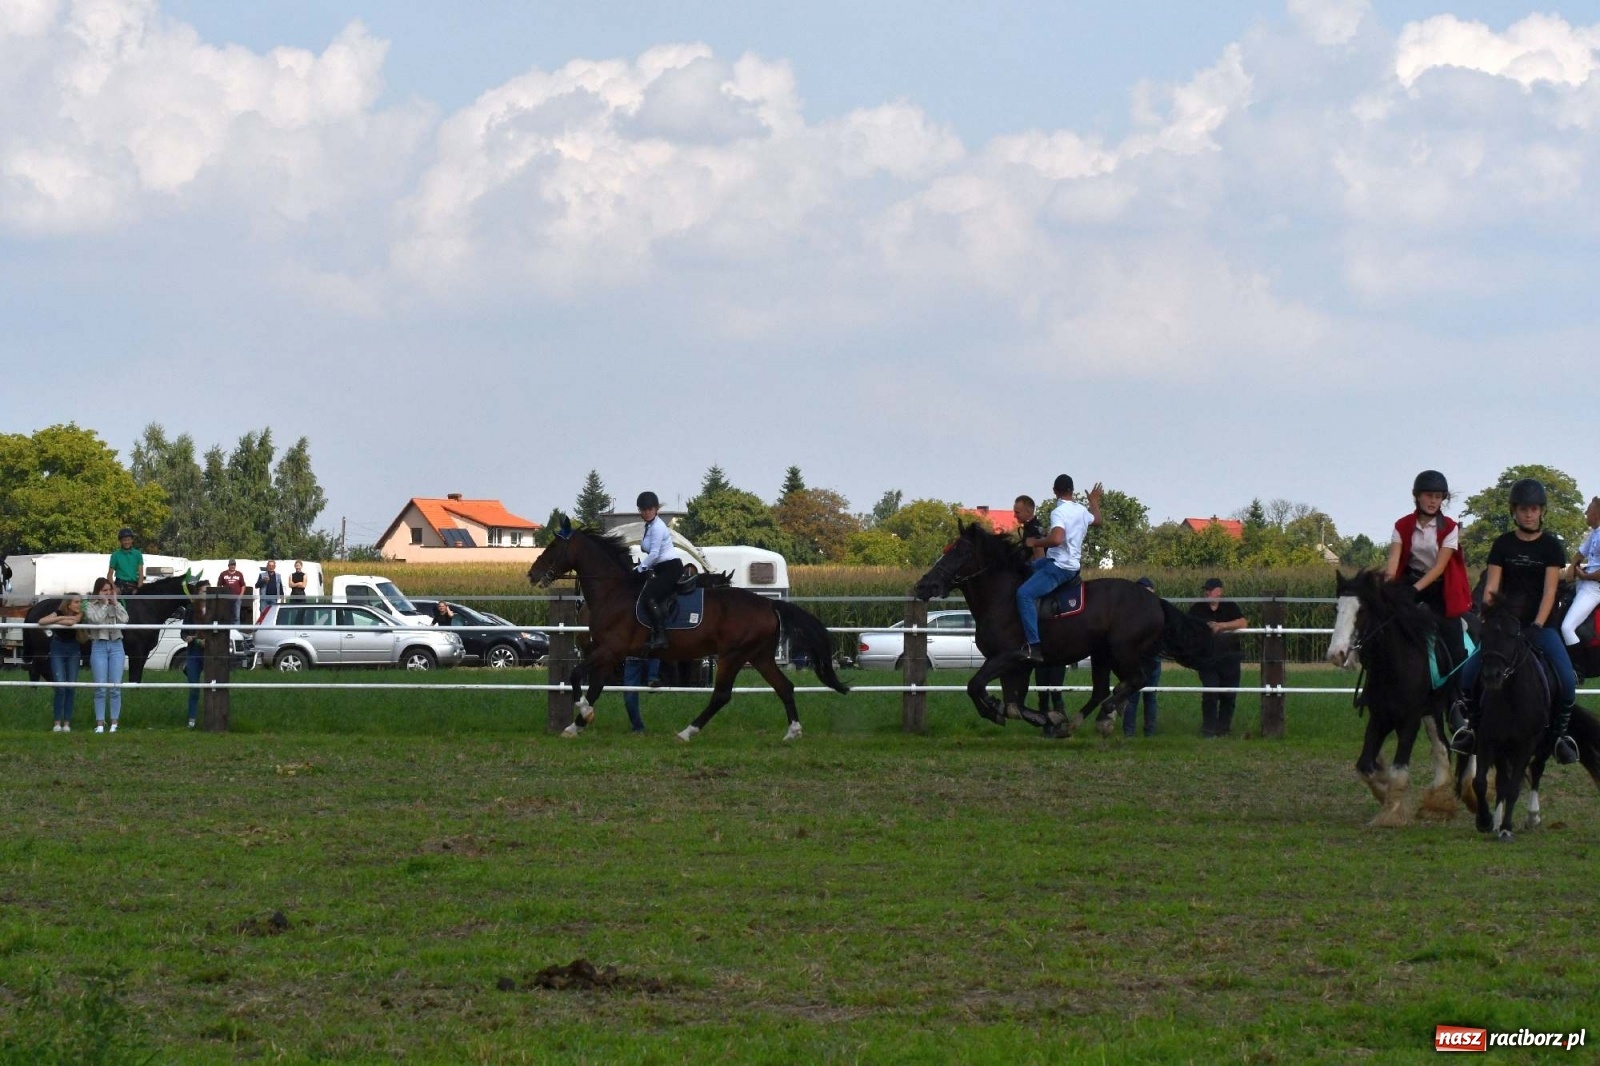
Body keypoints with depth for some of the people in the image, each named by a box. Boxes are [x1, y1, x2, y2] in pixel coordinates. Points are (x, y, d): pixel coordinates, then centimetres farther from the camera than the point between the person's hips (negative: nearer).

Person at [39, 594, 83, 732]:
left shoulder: (79, 614, -10)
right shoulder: (59, 613, -13)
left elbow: (71, 622, -33)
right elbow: (41, 622, -30)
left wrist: (54, 622, -22)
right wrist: (62, 618, -30)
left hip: (73, 650, 2)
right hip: (57, 650, -2)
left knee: (70, 688, -2)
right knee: (60, 686, -12)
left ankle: (67, 723, 3)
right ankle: (58, 723, -7)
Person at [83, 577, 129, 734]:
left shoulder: (117, 605, 11)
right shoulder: (90, 606, 3)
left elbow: (124, 619, -5)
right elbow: (96, 619, -14)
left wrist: (115, 603, -4)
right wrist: (104, 604, -7)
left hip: (116, 646, 2)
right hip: (99, 646, -2)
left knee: (115, 687, 0)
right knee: (100, 688, -3)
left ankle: (114, 724, 4)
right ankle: (100, 724, 0)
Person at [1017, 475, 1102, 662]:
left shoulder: (1059, 512, -19)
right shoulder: (1081, 510, 10)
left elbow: (1056, 539, -35)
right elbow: (1097, 520, 34)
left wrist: (1035, 542, -18)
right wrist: (1094, 502, 53)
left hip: (1060, 566, -10)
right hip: (1073, 562, 10)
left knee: (1024, 594, -23)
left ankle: (1033, 646, -34)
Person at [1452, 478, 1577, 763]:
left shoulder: (1551, 546, 1)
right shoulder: (1503, 545, 4)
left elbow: (1549, 591, -7)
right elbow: (1491, 586, -1)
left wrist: (1536, 627, -19)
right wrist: (1489, 604, -23)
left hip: (1541, 624, -1)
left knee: (1567, 680, -21)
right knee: (1469, 672, -17)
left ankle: (1560, 733, -1)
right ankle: (1473, 726, 4)